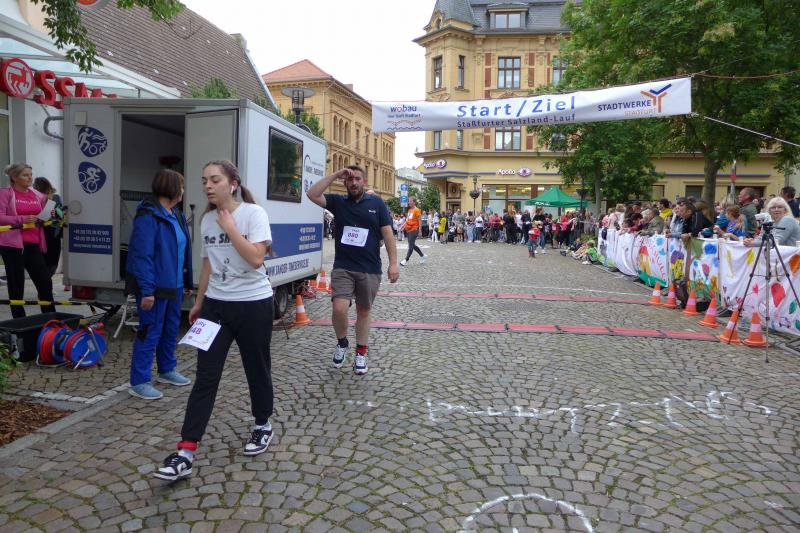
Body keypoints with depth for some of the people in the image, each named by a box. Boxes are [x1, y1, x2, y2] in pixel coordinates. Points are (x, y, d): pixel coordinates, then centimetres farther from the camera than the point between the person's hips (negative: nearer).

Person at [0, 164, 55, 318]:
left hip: (33, 244, 5)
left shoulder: (37, 195, 13)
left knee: (45, 281, 3)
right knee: (16, 285, 4)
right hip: (12, 244, -4)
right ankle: (19, 320, 14)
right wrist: (22, 219, -21)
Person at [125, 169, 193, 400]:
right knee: (150, 331, -2)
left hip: (174, 284, 9)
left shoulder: (175, 214, 12)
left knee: (171, 328, 19)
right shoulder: (148, 216, -17)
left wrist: (186, 281, 14)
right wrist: (147, 290, -24)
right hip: (155, 286, -9)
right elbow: (142, 255, -21)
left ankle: (167, 370, 35)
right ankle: (138, 382, 10)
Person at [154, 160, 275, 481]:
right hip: (216, 304, 4)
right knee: (205, 377, 0)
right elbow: (208, 265, 15)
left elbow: (256, 259, -21)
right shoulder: (207, 219, 6)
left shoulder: (253, 213, -10)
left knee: (256, 368, 11)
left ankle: (263, 424, 36)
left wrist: (229, 226, -19)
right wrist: (198, 303, 19)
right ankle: (185, 453, 2)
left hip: (252, 304, -4)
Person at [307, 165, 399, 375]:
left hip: (369, 269, 0)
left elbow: (387, 234, 0)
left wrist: (393, 263, -7)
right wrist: (335, 175, -10)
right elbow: (312, 194, -9)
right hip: (342, 268, 0)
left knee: (363, 311, 11)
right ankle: (342, 342, 16)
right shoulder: (338, 202, 5)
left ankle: (361, 353, 26)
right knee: (339, 308, -14)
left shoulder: (377, 204, 3)